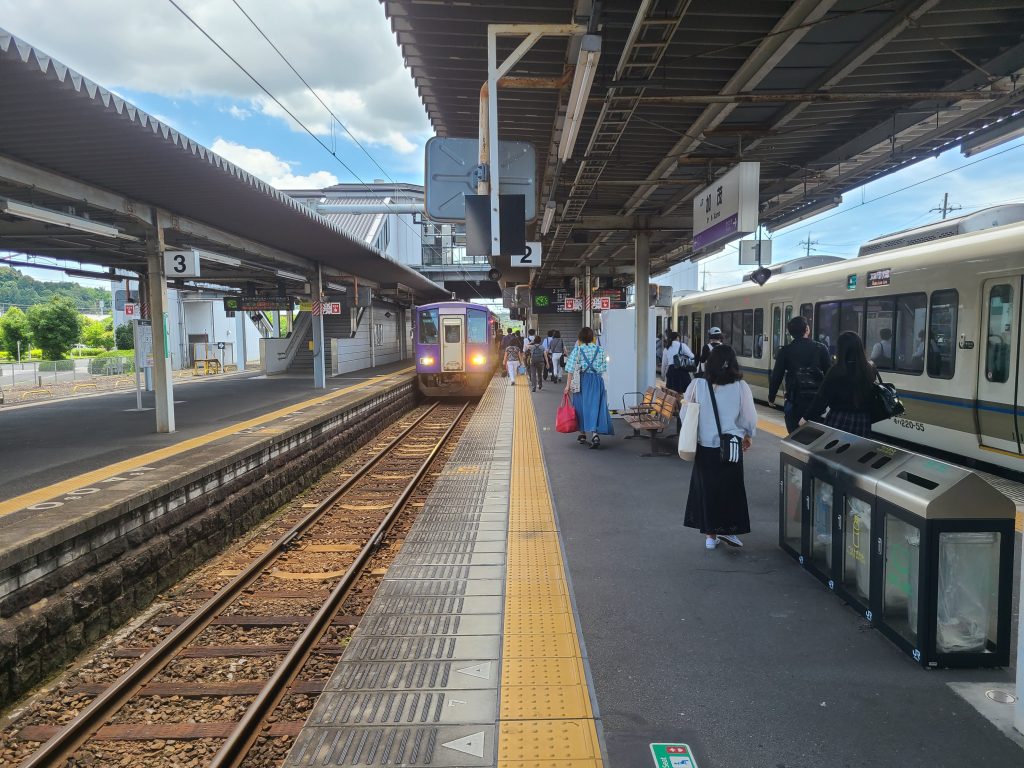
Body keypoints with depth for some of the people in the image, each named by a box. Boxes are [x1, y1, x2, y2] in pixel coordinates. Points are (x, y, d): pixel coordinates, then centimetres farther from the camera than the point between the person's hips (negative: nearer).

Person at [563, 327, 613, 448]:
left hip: (582, 380, -1)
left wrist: (568, 384, -10)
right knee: (595, 406, -1)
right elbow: (604, 368, 5)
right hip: (597, 380, 1)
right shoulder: (600, 350, 2)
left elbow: (571, 368, -11)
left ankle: (582, 434, 26)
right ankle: (595, 435, -18)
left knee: (581, 406, 14)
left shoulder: (577, 350, -6)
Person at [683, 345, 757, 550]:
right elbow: (749, 418, -4)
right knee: (731, 489, 17)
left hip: (704, 447, 2)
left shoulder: (698, 385, -10)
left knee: (706, 488, 14)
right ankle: (728, 529, 21)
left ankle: (710, 535, 22)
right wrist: (748, 436, 15)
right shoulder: (740, 387, -13)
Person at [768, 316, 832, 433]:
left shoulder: (785, 351, -1)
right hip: (817, 399, 1)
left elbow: (777, 375, 0)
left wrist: (771, 396, 12)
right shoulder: (821, 348, 0)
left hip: (795, 400, -1)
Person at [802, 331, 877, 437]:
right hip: (862, 422, 3)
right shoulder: (870, 370, -2)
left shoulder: (836, 371, -12)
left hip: (839, 421, -3)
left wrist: (807, 417, -2)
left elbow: (822, 397, -10)